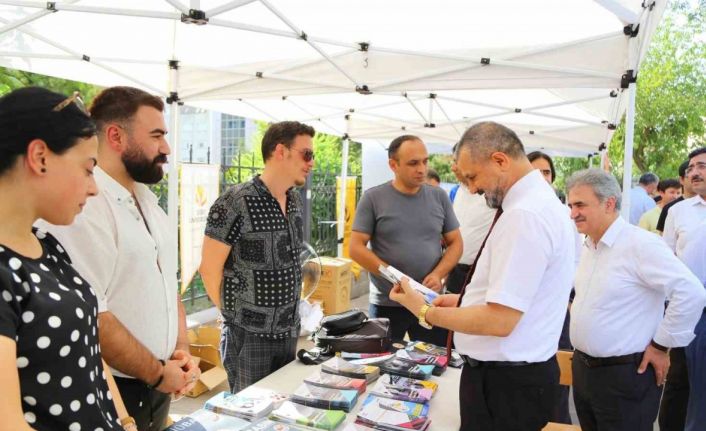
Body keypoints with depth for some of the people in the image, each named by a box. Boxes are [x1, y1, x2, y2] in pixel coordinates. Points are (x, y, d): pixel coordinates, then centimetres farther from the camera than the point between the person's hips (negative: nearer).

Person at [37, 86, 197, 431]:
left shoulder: (146, 199, 7)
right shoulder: (84, 205, -22)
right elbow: (90, 316, -26)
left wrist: (181, 350, 1)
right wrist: (157, 373, -14)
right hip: (113, 393, -8)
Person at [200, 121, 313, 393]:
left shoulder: (296, 200, 5)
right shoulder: (235, 203, -18)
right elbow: (209, 269, -13)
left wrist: (291, 307, 12)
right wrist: (235, 313, -2)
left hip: (289, 331, 7)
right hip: (249, 335, -6)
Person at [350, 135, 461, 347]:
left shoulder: (439, 197, 4)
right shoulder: (373, 198, -5)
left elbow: (455, 242, 8)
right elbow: (356, 248, -7)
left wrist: (438, 275, -9)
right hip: (387, 303, -2)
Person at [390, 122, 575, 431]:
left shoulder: (525, 215, -25)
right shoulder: (539, 201, 8)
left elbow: (499, 321, -26)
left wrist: (426, 312, -15)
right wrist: (467, 300, 10)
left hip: (504, 383, -9)